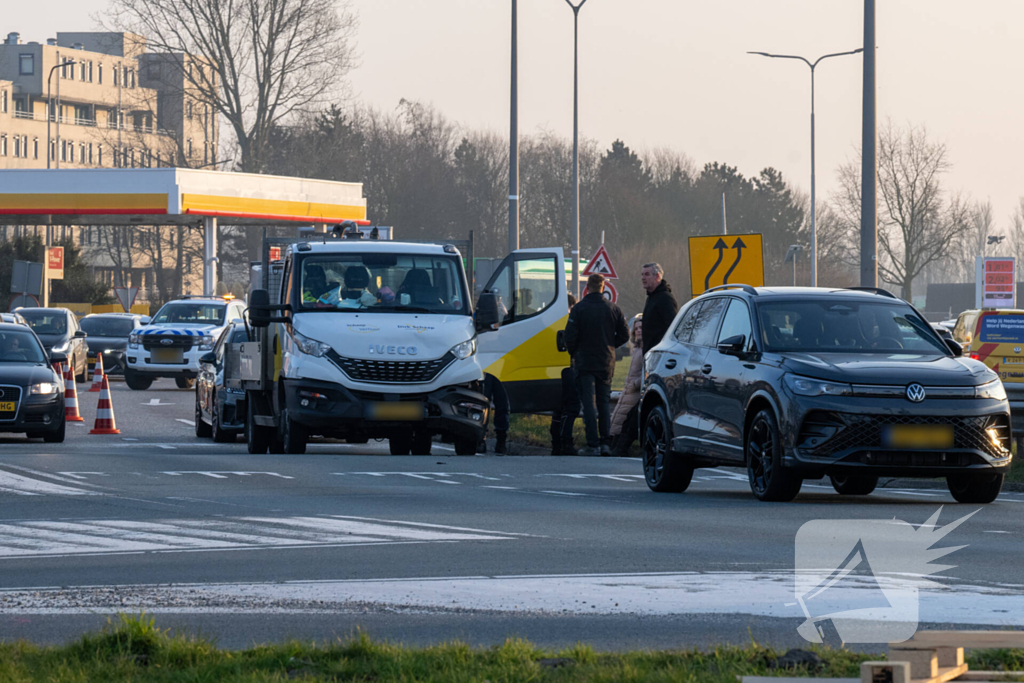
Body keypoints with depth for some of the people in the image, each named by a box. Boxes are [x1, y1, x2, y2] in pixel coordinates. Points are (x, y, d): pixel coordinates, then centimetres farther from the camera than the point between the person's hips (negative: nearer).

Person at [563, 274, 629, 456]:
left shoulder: (578, 309, -8)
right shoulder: (613, 309, 3)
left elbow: (570, 337, -10)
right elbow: (624, 335, 5)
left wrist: (573, 353, 10)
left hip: (585, 363, -4)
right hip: (606, 364, 4)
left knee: (589, 403, -3)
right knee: (603, 403, 13)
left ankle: (593, 445, -9)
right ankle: (604, 443, 11)